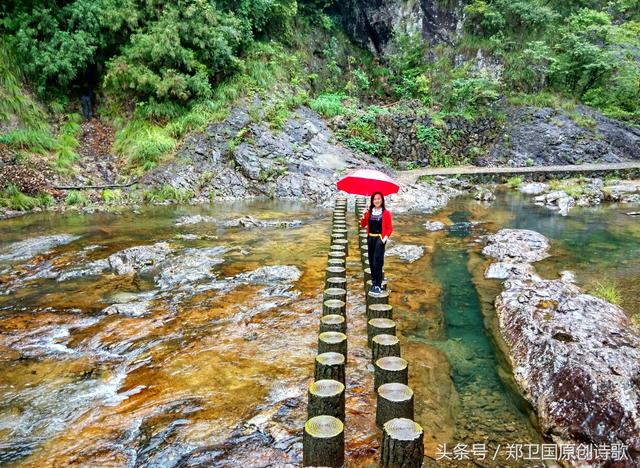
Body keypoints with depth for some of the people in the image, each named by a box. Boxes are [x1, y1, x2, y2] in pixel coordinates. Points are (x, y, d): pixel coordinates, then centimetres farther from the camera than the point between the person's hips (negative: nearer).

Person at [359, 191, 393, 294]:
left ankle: (378, 285, -5)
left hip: (380, 239, -5)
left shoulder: (386, 213, -5)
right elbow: (363, 225, 5)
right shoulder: (369, 212, 8)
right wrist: (363, 217, -13)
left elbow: (390, 228, -3)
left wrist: (386, 237, -17)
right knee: (371, 262, 11)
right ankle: (374, 282, 24)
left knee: (377, 262, -10)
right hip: (370, 238, 5)